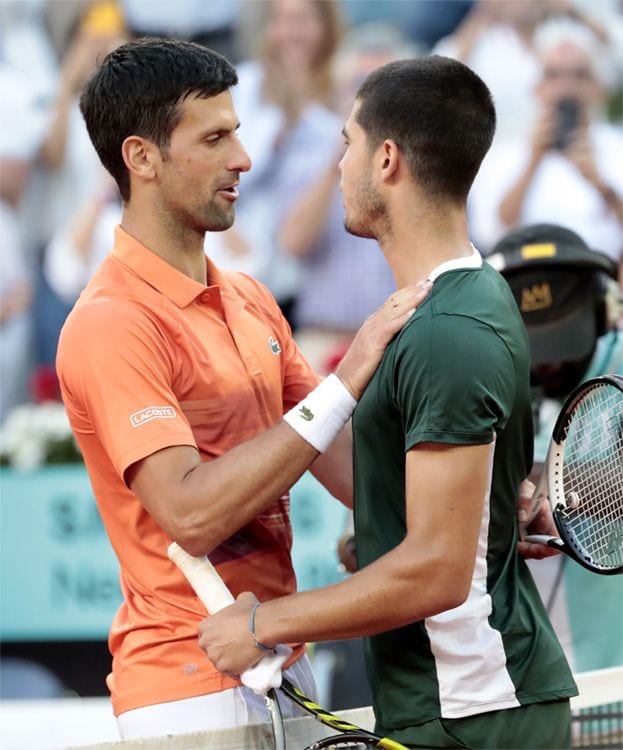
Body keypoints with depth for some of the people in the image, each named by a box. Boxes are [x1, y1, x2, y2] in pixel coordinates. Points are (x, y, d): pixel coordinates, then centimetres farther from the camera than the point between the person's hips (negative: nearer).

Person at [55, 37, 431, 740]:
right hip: (192, 690, -8)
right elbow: (191, 512, -26)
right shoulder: (112, 325, -15)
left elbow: (338, 456, 11)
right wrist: (346, 380, -27)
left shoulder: (249, 299, 12)